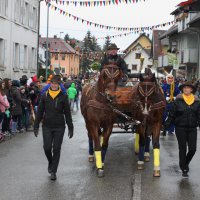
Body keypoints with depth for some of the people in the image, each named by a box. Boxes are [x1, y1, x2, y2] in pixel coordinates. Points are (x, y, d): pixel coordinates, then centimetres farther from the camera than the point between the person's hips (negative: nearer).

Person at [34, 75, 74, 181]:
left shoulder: (63, 97, -1)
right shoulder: (45, 96, 3)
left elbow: (67, 113, 2)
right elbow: (40, 112, 7)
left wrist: (70, 127, 1)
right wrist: (36, 126, 5)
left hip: (59, 127, -1)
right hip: (47, 126, 1)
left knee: (56, 149, 2)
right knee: (47, 147, -3)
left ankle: (53, 171, 13)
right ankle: (50, 162, 29)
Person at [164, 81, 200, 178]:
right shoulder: (178, 101, -3)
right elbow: (171, 114, -1)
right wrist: (166, 125, -6)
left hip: (192, 129, 2)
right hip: (180, 128, -2)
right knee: (182, 149, 4)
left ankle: (185, 163, 31)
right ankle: (184, 169, 17)